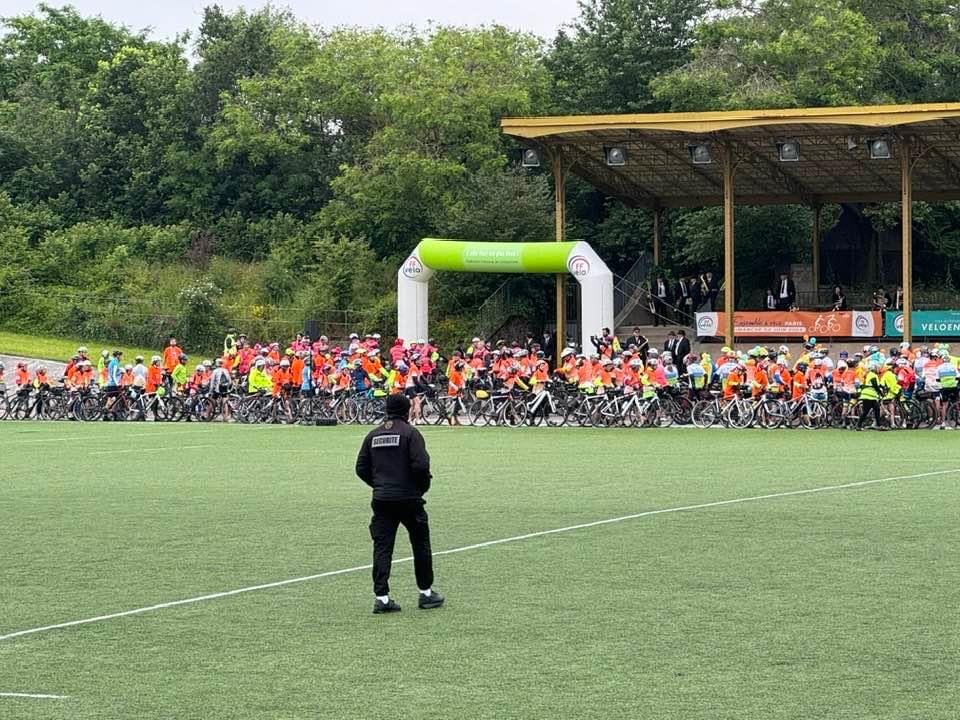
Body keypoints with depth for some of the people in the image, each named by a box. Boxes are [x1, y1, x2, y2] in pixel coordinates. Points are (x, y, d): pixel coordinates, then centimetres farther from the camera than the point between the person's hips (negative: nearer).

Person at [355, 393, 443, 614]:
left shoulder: (373, 435, 7)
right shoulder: (410, 433, -8)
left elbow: (361, 469, 7)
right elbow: (421, 465, -17)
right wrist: (423, 486, 1)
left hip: (381, 499, 4)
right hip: (408, 497, -4)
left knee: (382, 547, 3)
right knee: (421, 544, 12)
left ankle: (381, 596, -5)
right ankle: (426, 592, 19)